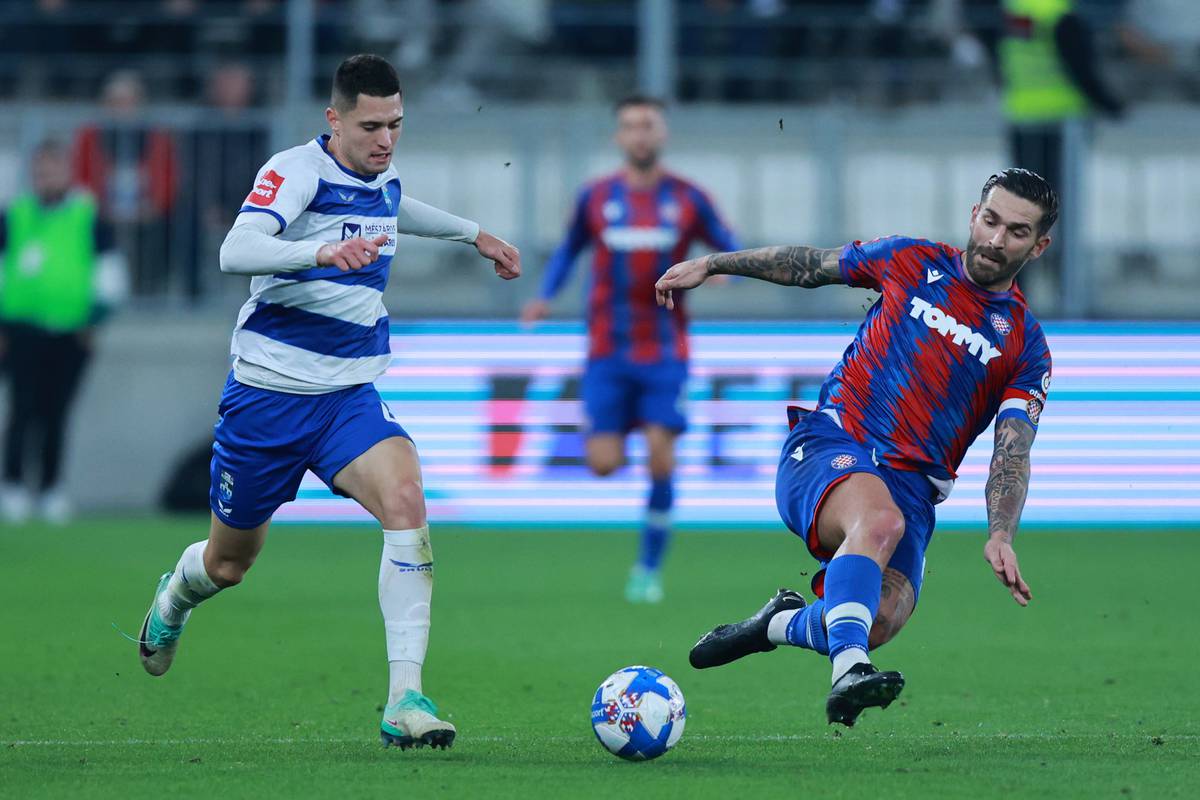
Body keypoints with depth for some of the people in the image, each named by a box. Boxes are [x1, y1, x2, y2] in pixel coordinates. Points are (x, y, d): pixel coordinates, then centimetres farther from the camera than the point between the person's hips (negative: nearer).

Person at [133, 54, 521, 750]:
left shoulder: (384, 179, 7)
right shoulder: (297, 172, -16)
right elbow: (236, 251, -34)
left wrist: (473, 233, 39)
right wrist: (320, 252, -49)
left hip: (351, 396, 4)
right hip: (269, 392, -4)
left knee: (405, 503, -25)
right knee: (229, 563, 12)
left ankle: (406, 701, -30)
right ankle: (173, 600, 52)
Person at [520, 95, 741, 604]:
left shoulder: (688, 199, 1)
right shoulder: (596, 198, 3)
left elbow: (731, 252, 7)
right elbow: (568, 251, 16)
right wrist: (545, 297, 0)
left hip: (665, 352, -1)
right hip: (608, 352, 1)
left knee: (661, 456, -13)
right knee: (604, 465, -9)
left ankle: (649, 569, 1)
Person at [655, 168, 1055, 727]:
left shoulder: (1026, 348, 7)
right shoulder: (913, 262, 9)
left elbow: (1011, 456, -2)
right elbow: (807, 267, 22)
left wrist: (1000, 537, -20)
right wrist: (710, 265, 24)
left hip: (913, 485, 1)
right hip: (829, 445, -1)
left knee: (883, 619, -25)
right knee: (879, 518, -37)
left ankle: (781, 625, 6)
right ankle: (848, 671, -50)